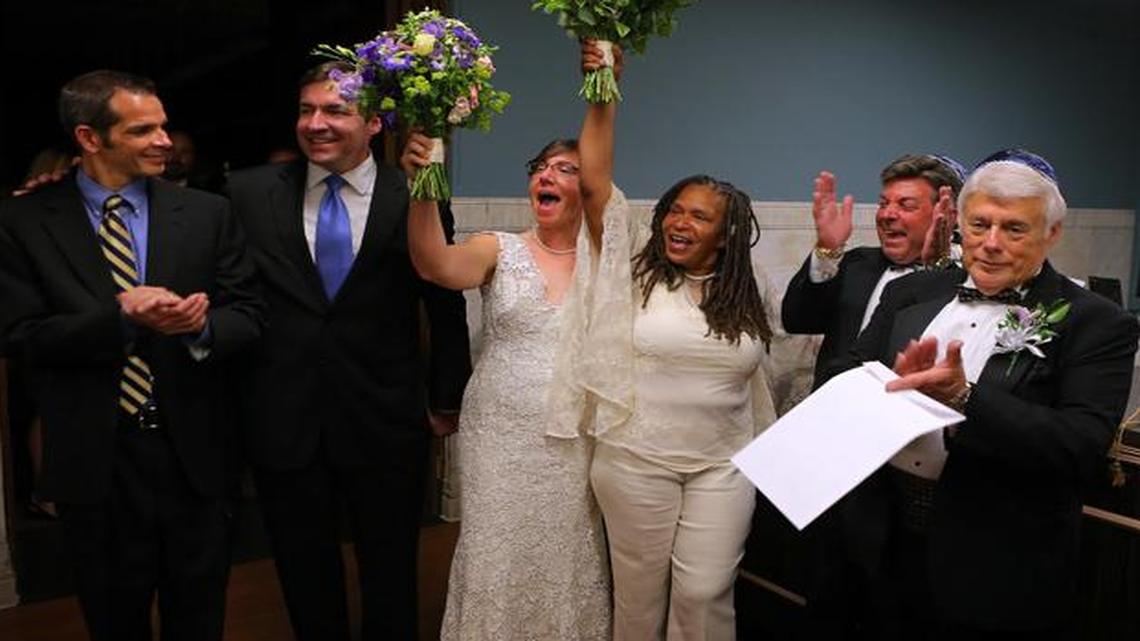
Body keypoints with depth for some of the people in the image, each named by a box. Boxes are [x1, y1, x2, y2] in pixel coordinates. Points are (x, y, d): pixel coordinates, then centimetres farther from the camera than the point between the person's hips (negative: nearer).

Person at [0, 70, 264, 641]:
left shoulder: (207, 214, -1)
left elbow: (249, 315, -1)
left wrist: (204, 325, -23)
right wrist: (119, 316, -23)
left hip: (193, 452, 1)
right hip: (93, 460, -1)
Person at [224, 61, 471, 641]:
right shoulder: (249, 193, -1)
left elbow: (446, 305, 1)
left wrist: (446, 402, 7)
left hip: (385, 424, -1)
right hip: (283, 423, 2)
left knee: (390, 578, 17)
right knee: (306, 581, 20)